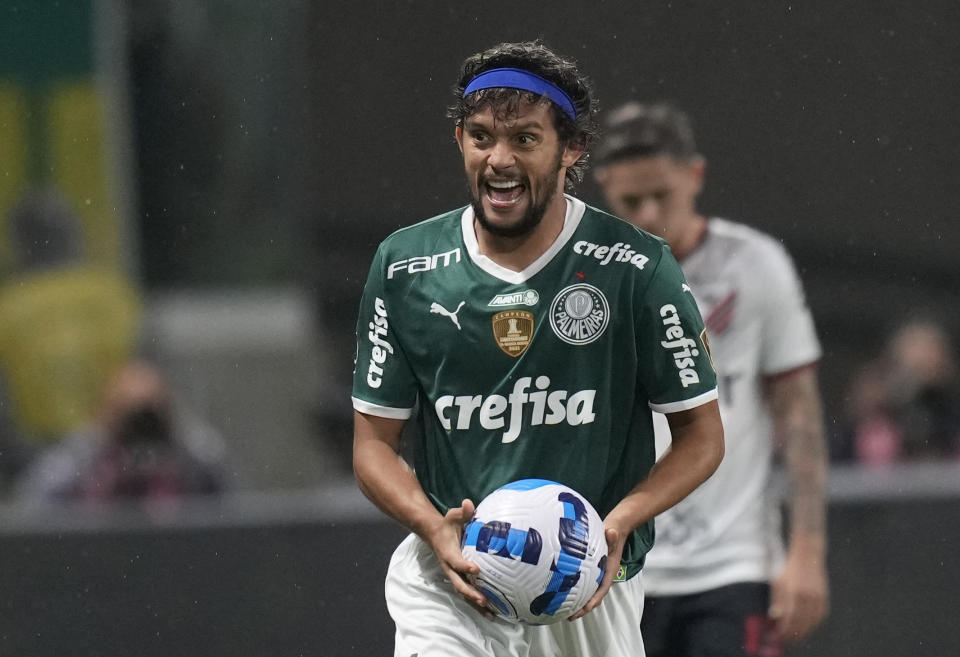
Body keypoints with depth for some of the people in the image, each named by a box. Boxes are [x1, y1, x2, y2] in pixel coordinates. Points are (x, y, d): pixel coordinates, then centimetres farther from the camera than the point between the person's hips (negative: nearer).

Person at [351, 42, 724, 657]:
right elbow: (373, 442, 6)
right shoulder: (404, 265, 2)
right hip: (449, 582, 0)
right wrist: (435, 528, -13)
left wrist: (618, 525, -16)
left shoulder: (638, 268, -5)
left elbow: (702, 435, 1)